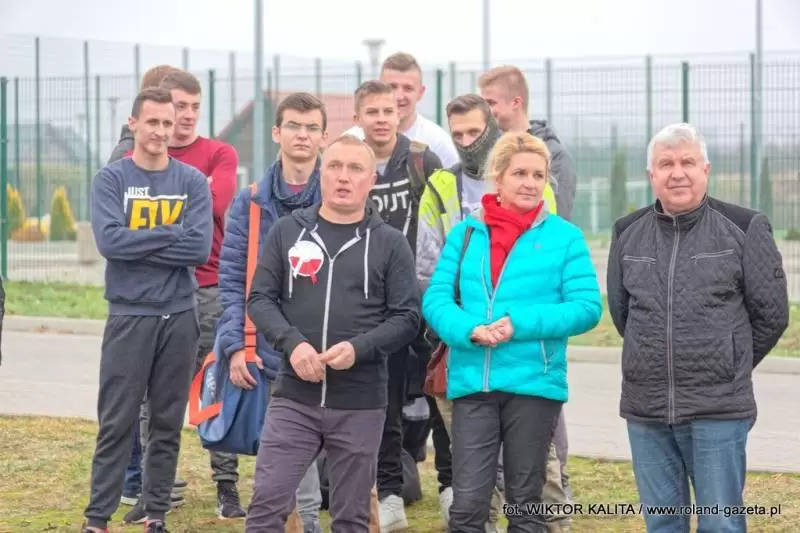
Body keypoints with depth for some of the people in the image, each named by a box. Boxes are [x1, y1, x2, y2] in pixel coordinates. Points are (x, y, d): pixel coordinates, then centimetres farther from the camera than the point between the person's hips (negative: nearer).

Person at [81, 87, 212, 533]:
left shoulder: (193, 182, 4)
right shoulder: (111, 179, 1)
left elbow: (201, 247, -9)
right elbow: (109, 240, -15)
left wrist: (137, 244, -11)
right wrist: (171, 234, -11)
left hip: (180, 316, 2)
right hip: (129, 315, -2)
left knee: (168, 424, 7)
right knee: (117, 423, -2)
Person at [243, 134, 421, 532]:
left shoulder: (390, 243, 3)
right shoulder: (286, 232, 6)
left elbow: (407, 318, -1)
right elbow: (260, 299, 3)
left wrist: (358, 348, -17)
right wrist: (292, 343, -15)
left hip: (361, 405, 0)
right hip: (293, 398, 1)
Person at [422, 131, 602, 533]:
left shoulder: (564, 236, 1)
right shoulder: (465, 233, 8)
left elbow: (587, 307, -6)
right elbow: (435, 299, 1)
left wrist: (520, 325, -17)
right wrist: (470, 330, -18)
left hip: (534, 384, -1)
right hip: (471, 383, 1)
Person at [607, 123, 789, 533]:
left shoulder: (742, 229, -3)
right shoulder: (628, 234, 8)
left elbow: (771, 313, 3)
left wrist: (731, 365, 10)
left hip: (719, 410, -4)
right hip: (645, 408, 4)